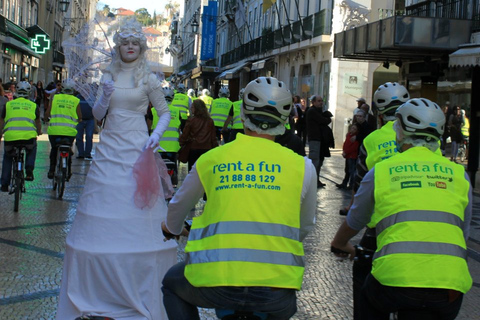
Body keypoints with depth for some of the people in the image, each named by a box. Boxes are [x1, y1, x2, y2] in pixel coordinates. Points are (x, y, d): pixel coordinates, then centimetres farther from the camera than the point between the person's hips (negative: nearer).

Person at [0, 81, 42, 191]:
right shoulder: (33, 106, 14)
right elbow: (38, 122, 27)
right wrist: (39, 132, 48)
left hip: (10, 137, 0)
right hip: (29, 137, 0)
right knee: (32, 149, 34)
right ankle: (29, 170, 13)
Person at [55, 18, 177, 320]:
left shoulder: (149, 79, 1)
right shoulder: (109, 76, 12)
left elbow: (165, 113, 4)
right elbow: (97, 114, 12)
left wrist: (156, 135, -13)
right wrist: (105, 97, -7)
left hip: (137, 151, -4)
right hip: (109, 149, 4)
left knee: (137, 213, -4)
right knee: (103, 212, 5)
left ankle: (139, 294, 7)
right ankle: (102, 287, 19)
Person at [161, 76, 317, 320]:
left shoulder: (211, 159, 7)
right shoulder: (303, 166, 3)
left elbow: (179, 205, 26)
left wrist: (172, 228, 50)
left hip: (215, 283, -1)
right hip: (275, 295, 1)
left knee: (172, 284, 31)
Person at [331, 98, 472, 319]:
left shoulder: (380, 171, 10)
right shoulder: (458, 174, 13)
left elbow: (353, 223, 26)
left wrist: (339, 244, 47)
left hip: (396, 278, -1)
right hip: (451, 284, 2)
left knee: (370, 302, 30)